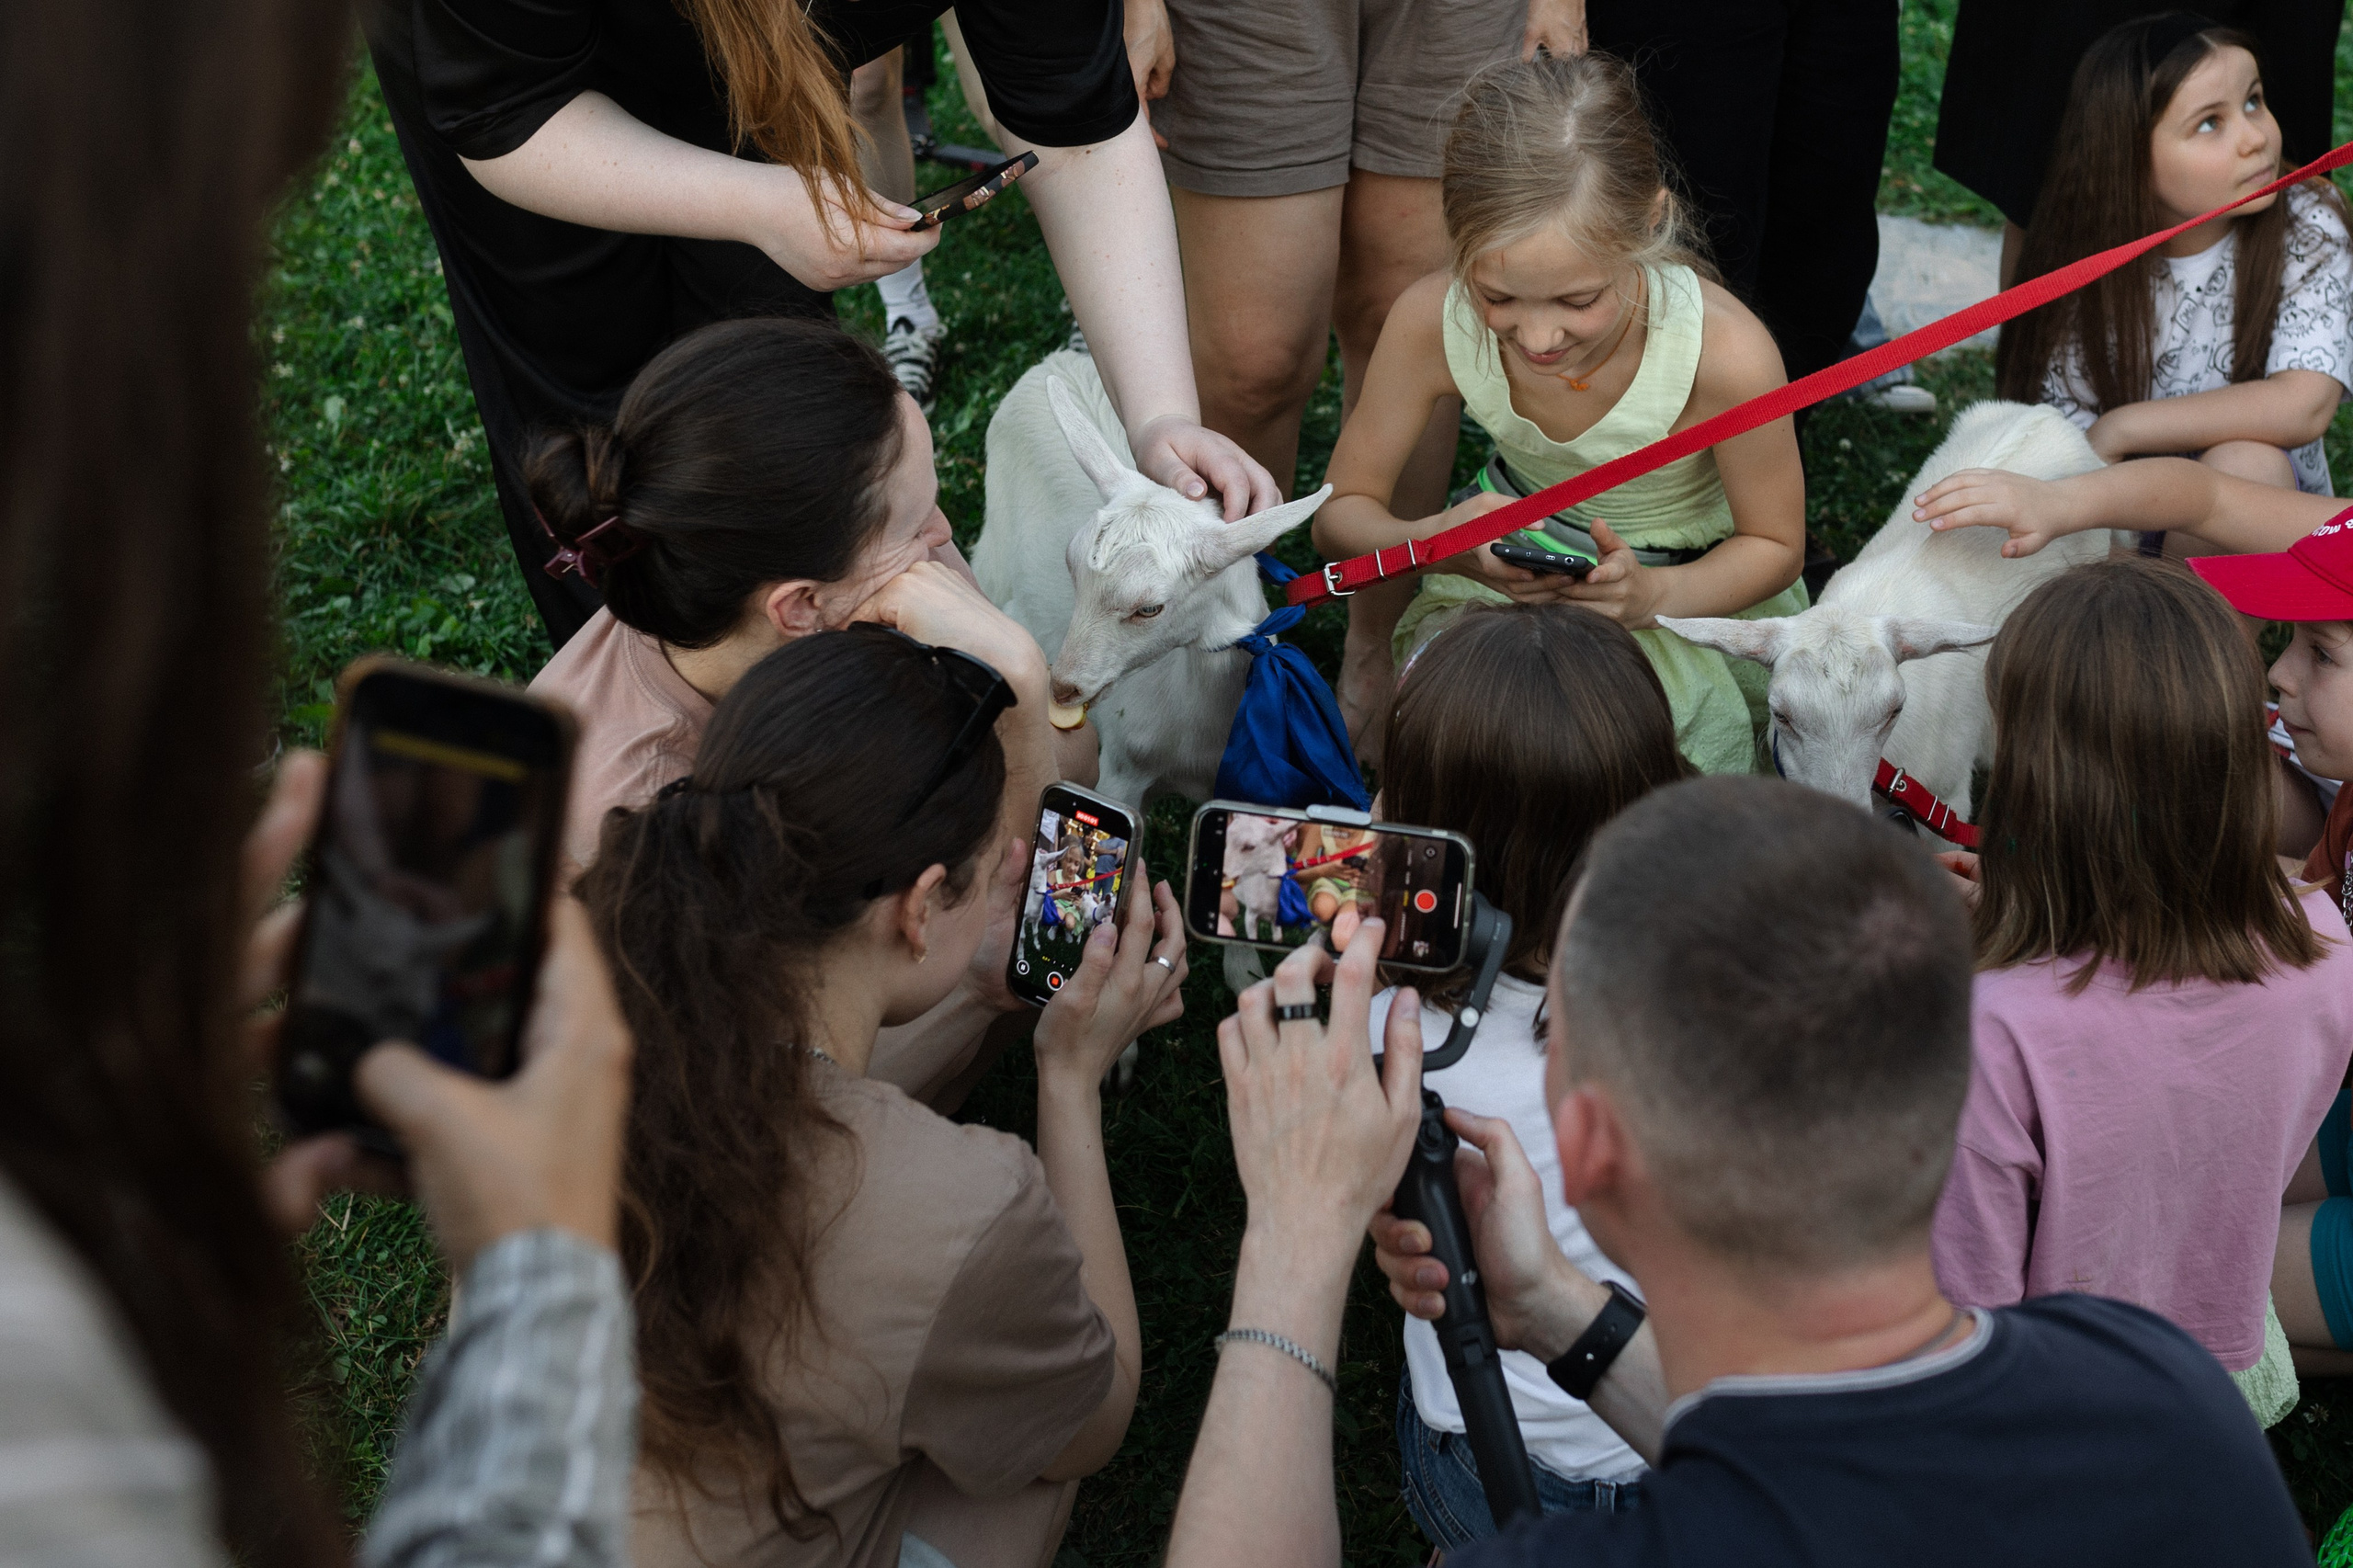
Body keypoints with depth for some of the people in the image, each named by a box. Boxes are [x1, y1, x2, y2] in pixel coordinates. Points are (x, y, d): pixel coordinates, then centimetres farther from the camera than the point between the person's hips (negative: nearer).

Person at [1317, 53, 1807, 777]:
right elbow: (1340, 512, -12)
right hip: (1510, 565, 1)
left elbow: (1774, 544, -12)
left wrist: (1650, 595, -33)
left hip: (1698, 585, -1)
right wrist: (1438, 542, -36)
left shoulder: (1726, 354, -31)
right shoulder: (1430, 322, -26)